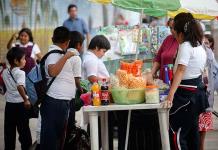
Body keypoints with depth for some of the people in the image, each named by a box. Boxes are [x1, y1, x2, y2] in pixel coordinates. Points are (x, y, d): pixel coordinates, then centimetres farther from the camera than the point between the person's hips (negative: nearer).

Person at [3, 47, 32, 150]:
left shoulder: (5, 72, 3)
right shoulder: (20, 73, -17)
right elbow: (20, 87, -34)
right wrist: (26, 100, -30)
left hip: (9, 104, 5)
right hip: (20, 104, -5)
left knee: (9, 130, 11)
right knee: (23, 129, 6)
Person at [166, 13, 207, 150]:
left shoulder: (186, 46, -16)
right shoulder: (200, 46, 12)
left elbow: (180, 71, -26)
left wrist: (170, 96, -34)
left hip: (186, 93, -10)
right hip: (198, 91, 10)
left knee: (176, 134, -9)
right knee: (192, 132, 16)